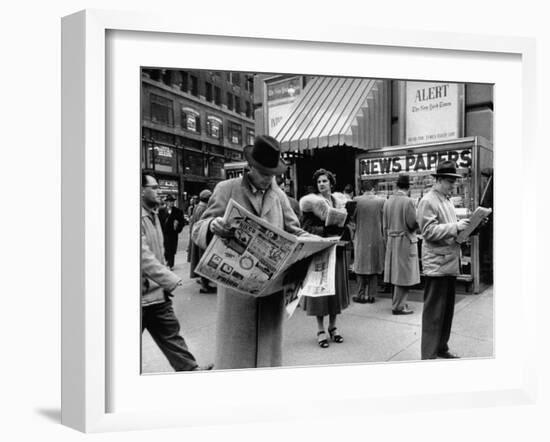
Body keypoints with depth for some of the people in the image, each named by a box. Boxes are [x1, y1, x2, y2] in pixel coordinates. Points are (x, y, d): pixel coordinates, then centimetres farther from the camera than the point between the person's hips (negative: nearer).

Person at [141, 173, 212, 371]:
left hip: (157, 293, 8)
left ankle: (188, 368, 20)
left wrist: (167, 283, 17)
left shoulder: (152, 215, 12)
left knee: (170, 333, 12)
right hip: (141, 294, -8)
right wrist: (171, 281, -25)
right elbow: (144, 257, -26)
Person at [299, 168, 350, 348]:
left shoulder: (340, 201, 11)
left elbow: (346, 224, 16)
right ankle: (320, 329, 9)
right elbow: (306, 228, -9)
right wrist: (326, 230, -22)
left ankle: (332, 326, 22)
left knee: (337, 286, 7)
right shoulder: (311, 202, -3)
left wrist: (343, 229, -7)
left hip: (337, 249, 4)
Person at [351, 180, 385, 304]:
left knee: (361, 267, 9)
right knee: (374, 268, 10)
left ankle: (361, 295, 10)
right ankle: (372, 295, 14)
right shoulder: (381, 201, -8)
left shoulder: (356, 200, -8)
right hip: (376, 238, 1)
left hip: (361, 239, 0)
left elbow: (352, 218, 0)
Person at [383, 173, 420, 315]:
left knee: (396, 273, 16)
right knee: (404, 274, 0)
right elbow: (413, 224, -14)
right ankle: (398, 306, 3)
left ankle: (397, 301, 27)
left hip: (391, 241, 7)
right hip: (405, 241, -6)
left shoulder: (388, 202, 4)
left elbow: (385, 226, 9)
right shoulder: (408, 201, -14)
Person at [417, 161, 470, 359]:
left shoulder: (446, 200, 17)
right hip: (437, 264, -9)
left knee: (447, 309, 15)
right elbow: (429, 231, -19)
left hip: (450, 263, 9)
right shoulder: (428, 201, -11)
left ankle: (441, 348, 28)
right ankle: (429, 354, 6)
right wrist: (455, 227, -22)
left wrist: (465, 227, 7)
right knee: (434, 312, -3)